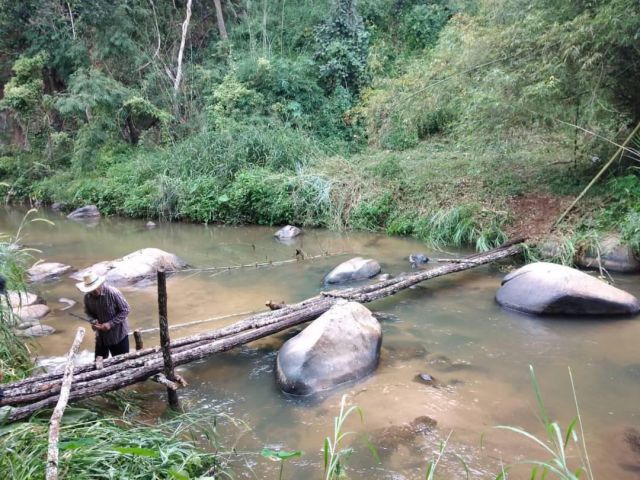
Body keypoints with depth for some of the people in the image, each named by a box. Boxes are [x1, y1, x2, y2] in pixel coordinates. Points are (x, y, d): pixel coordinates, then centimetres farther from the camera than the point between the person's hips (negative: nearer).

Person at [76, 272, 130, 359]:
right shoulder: (87, 296, -8)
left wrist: (110, 323, -24)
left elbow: (125, 310, -17)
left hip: (118, 334, -5)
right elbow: (88, 312, 9)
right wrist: (93, 321, -14)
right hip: (101, 336, 5)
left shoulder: (113, 293, -24)